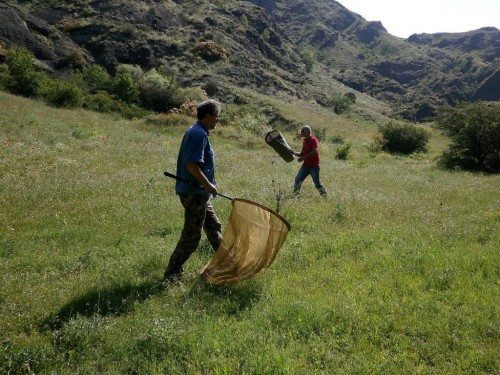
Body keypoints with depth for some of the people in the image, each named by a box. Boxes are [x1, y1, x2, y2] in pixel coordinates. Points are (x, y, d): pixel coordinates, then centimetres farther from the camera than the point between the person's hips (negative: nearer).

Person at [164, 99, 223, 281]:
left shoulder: (196, 132, 14)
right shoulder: (199, 134, -17)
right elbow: (192, 164, -26)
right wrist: (208, 185, -19)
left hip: (198, 192, 11)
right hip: (194, 193, -11)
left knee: (213, 226, 21)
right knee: (191, 236, -4)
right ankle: (171, 274, 4)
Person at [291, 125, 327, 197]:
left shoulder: (313, 140, -11)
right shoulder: (304, 141, 13)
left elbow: (315, 151, -25)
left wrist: (303, 157, -24)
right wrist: (294, 153, 0)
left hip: (314, 166, -7)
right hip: (305, 165, 7)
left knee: (317, 183, 1)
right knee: (298, 179, -4)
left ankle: (325, 195, 15)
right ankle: (295, 195, 0)